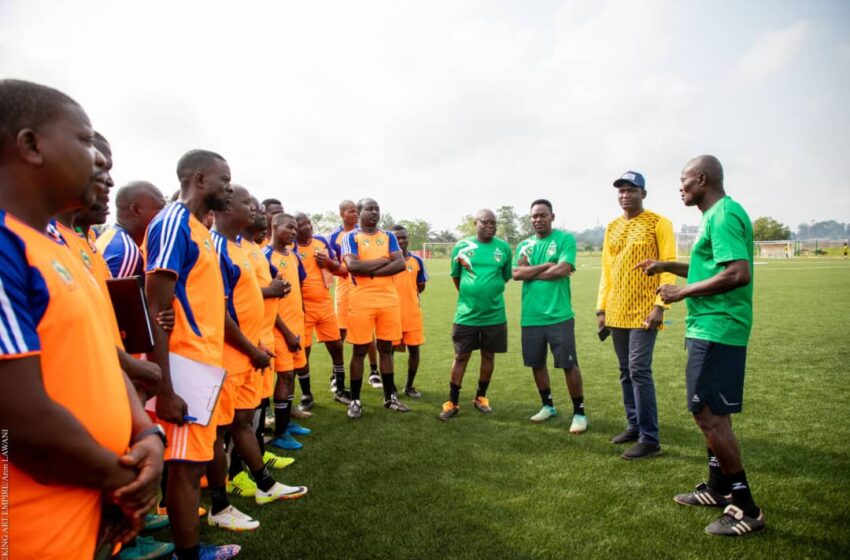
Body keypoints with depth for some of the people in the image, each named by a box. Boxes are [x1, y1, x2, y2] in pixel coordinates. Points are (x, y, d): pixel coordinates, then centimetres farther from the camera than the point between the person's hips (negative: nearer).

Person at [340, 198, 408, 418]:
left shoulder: (389, 236, 12)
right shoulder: (351, 237, 0)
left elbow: (400, 264, -3)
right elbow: (352, 266, -17)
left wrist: (370, 270, -11)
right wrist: (384, 260, -9)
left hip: (389, 299, 4)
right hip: (361, 301, -4)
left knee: (386, 348, 12)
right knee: (359, 350, 3)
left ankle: (390, 397, 23)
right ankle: (355, 401, 14)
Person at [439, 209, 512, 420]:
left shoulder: (503, 247, 0)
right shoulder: (462, 246, -4)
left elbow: (506, 276, 11)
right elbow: (456, 276, 8)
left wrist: (490, 293, 11)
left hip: (494, 315, 2)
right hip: (466, 314, -1)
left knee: (489, 355, 12)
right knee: (461, 357, 4)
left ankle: (481, 397, 30)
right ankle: (452, 402, 14)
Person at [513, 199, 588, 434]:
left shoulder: (565, 239, -3)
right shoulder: (524, 245, 10)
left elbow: (563, 269, -17)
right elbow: (517, 274, -4)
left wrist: (531, 271, -5)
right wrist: (547, 265, -12)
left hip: (559, 315, -5)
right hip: (530, 316, 5)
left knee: (569, 364, -1)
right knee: (536, 363, 15)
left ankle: (579, 412, 15)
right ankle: (548, 405, 33)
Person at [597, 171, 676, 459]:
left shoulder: (658, 223, -4)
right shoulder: (612, 228, 14)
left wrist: (660, 305, -18)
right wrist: (601, 308, 10)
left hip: (644, 311, -6)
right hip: (617, 312, 6)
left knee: (639, 371, -9)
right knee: (626, 372, 11)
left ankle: (649, 439, -1)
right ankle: (634, 426, 24)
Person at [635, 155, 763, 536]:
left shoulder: (723, 214, -16)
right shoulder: (717, 215, 16)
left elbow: (738, 273, -27)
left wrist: (682, 292, -19)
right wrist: (668, 266, 18)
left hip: (716, 330, -11)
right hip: (712, 328, 11)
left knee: (710, 416, -5)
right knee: (711, 412, 18)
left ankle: (746, 509, 7)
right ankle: (719, 488, 32)